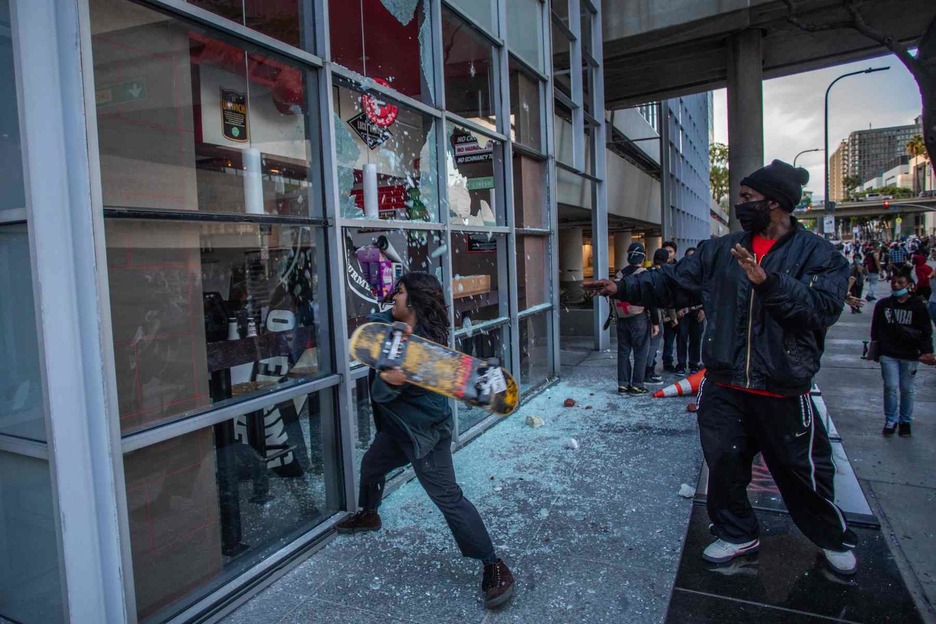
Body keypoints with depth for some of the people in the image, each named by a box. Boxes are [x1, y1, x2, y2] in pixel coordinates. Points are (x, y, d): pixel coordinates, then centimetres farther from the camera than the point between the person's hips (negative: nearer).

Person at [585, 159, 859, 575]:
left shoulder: (819, 255, -5)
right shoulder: (721, 251, 6)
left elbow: (823, 306, -20)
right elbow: (674, 282, 7)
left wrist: (769, 282, -31)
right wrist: (624, 287, 0)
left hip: (783, 391, -3)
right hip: (723, 386, 3)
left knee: (803, 470, 12)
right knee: (723, 463, 12)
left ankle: (833, 538, 40)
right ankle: (736, 533, 36)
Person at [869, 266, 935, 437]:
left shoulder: (918, 306, 0)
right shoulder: (883, 304, 4)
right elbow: (875, 330, 11)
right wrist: (874, 348, 4)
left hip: (909, 355, 0)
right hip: (888, 354, 0)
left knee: (906, 389, 8)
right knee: (891, 387, -4)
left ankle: (905, 421, 24)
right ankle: (890, 420, 9)